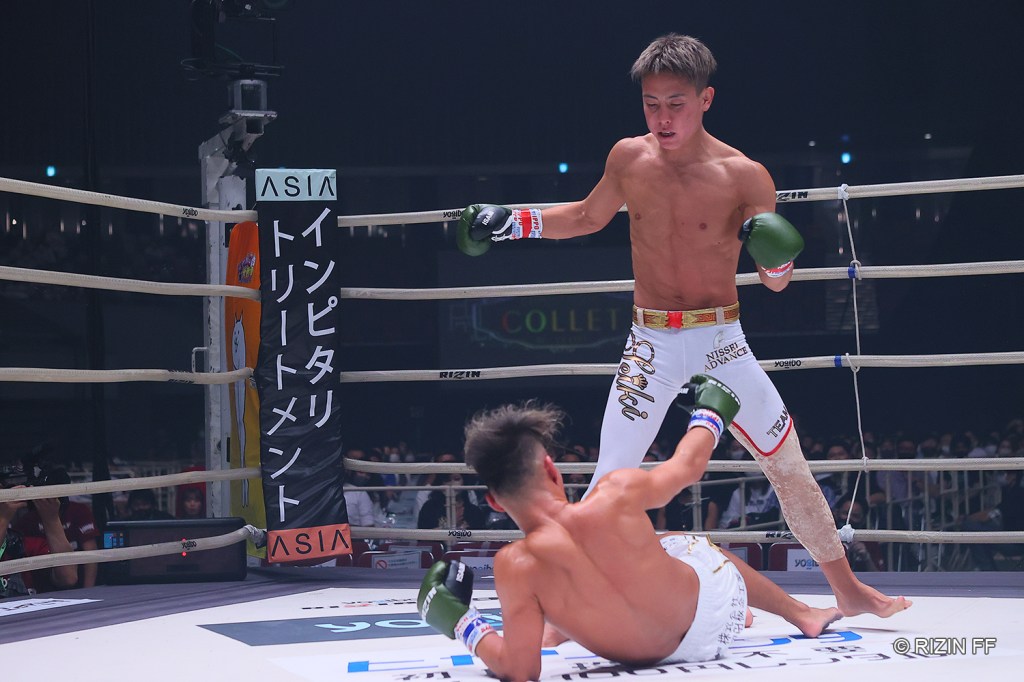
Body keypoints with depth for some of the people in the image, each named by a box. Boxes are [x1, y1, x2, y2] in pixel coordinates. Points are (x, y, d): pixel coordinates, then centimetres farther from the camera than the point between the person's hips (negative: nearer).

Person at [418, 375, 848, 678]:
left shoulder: (515, 566, -31)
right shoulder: (615, 496, -28)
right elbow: (688, 465, -6)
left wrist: (459, 624, -12)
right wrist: (710, 412, 15)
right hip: (712, 607, 1)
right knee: (706, 547, 38)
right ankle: (805, 615, 59)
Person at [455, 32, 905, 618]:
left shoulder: (743, 176, -10)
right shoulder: (629, 159, -2)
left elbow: (777, 283, -4)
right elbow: (589, 217, 19)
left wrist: (776, 256, -26)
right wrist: (513, 222, 8)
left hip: (721, 339, -1)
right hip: (652, 343, 1)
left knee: (791, 466, 5)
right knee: (609, 483, -9)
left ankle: (848, 590, 20)